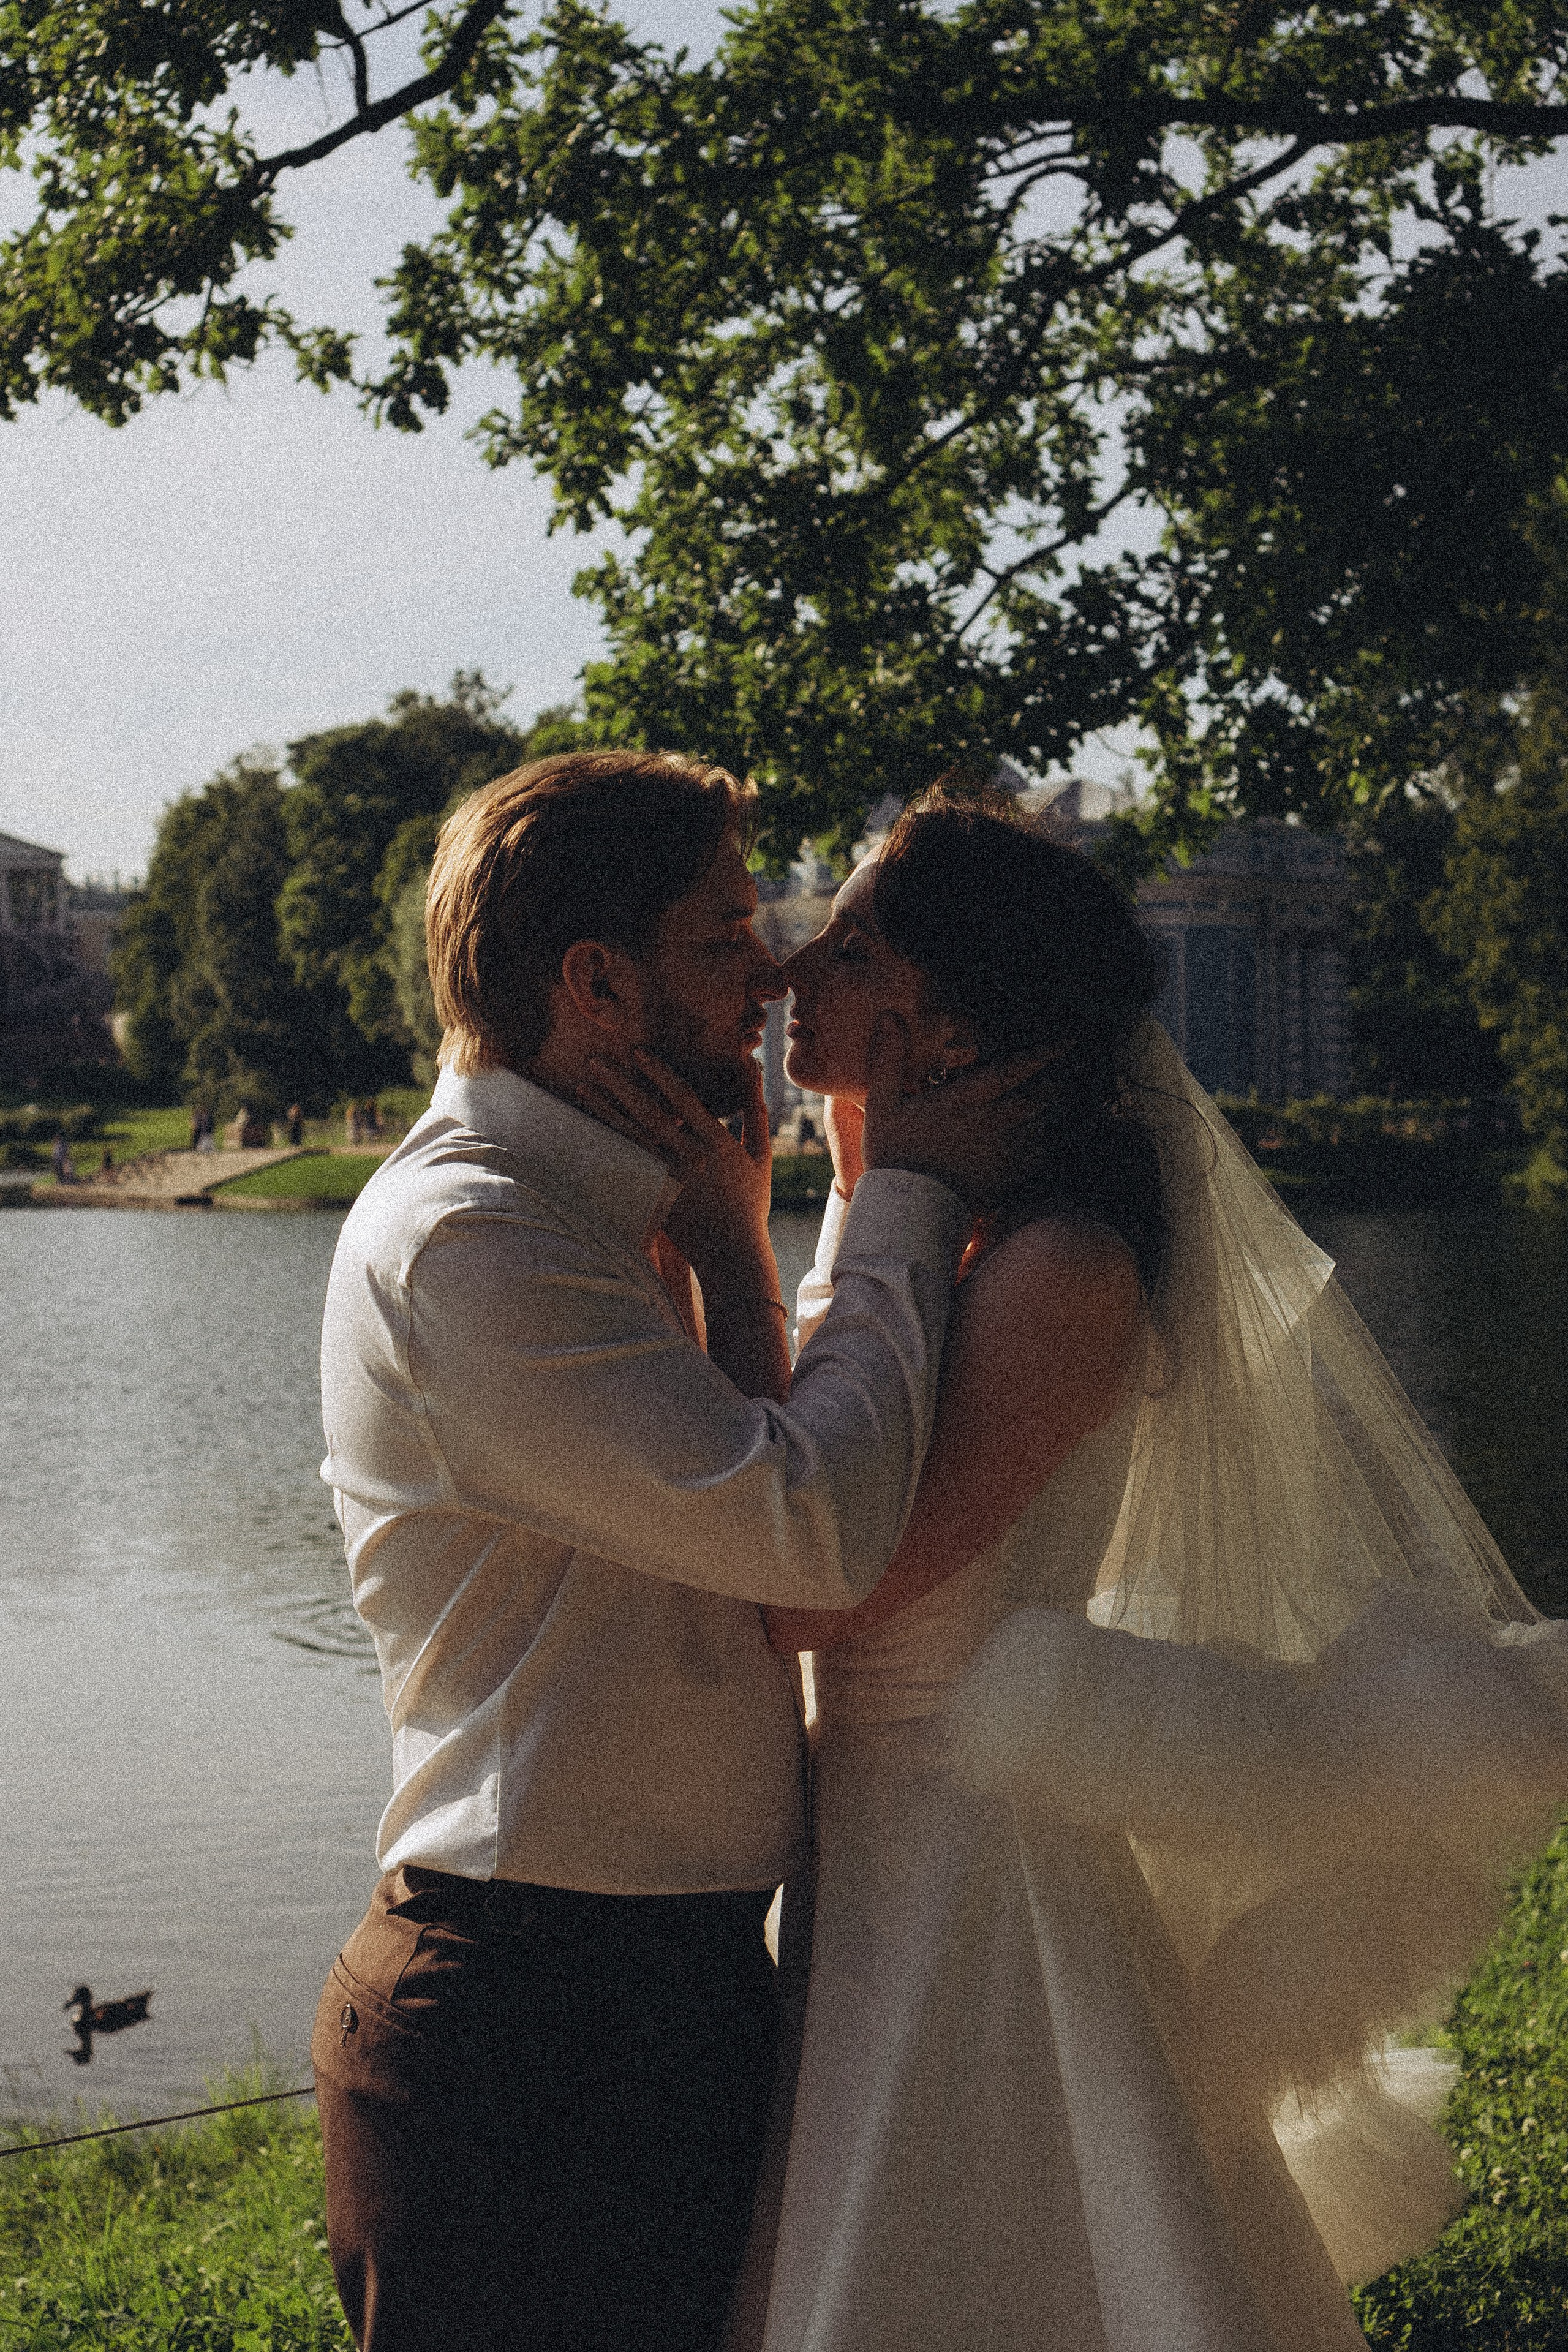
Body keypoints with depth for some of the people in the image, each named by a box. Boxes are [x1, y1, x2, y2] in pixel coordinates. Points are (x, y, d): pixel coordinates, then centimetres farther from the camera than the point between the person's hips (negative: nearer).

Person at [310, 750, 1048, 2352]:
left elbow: (739, 1498, 12)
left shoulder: (564, 1218, 15)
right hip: (527, 2024, -10)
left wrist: (729, 1232, 2)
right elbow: (816, 1528, -23)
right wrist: (909, 1200, -11)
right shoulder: (453, 1239, -18)